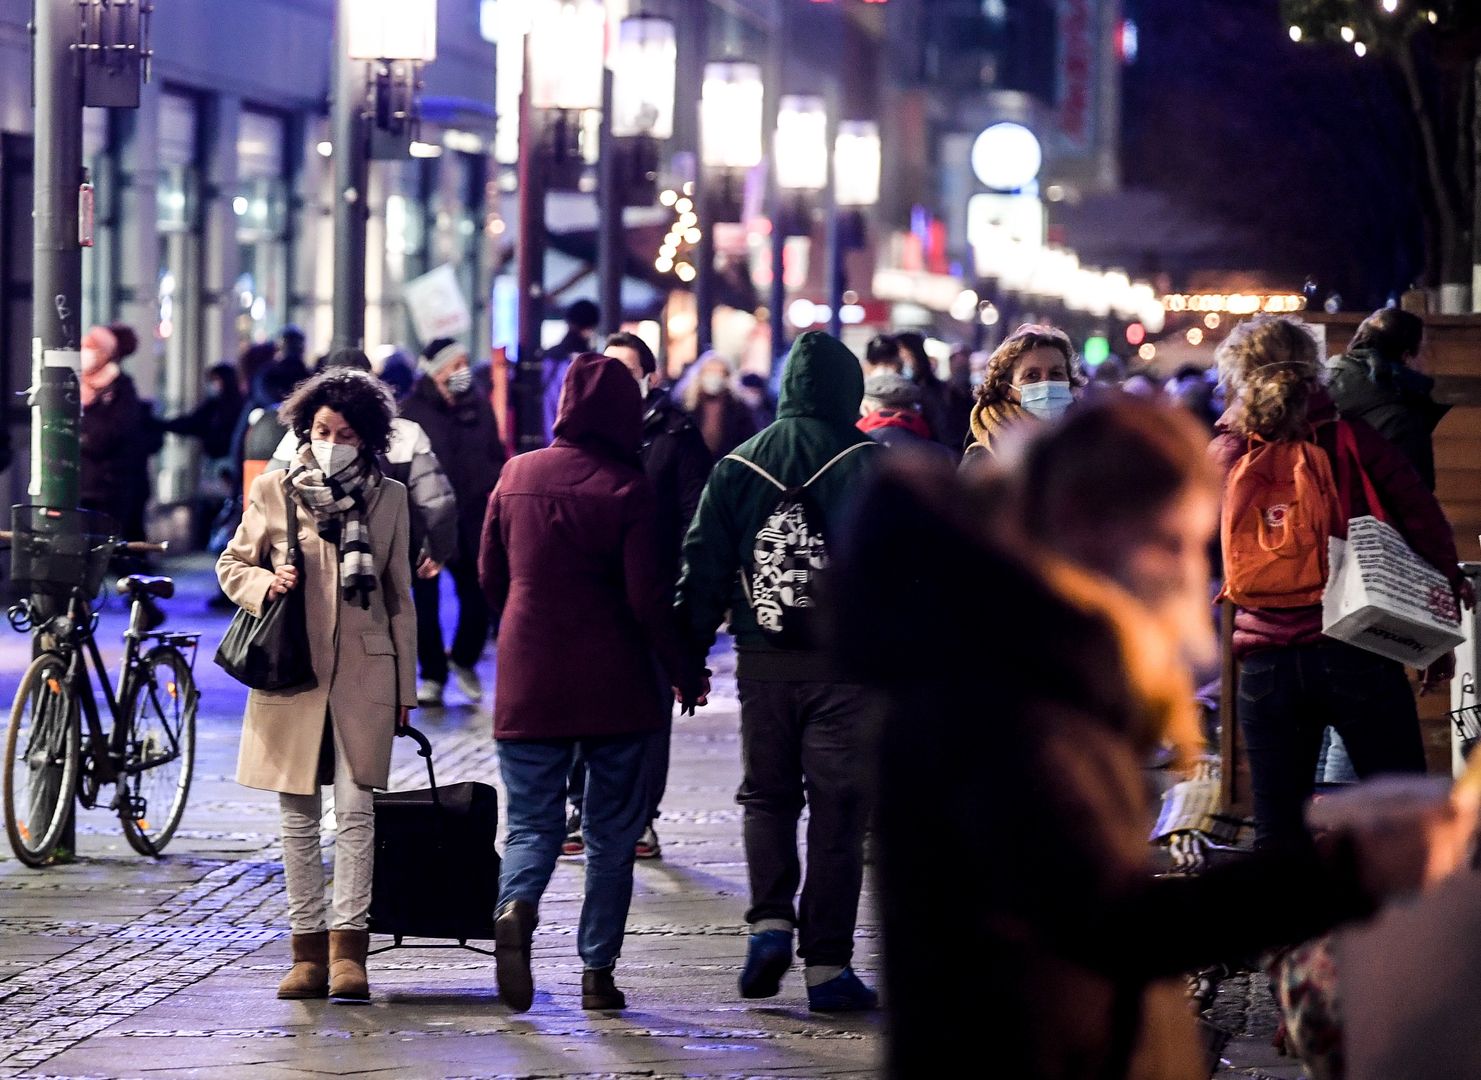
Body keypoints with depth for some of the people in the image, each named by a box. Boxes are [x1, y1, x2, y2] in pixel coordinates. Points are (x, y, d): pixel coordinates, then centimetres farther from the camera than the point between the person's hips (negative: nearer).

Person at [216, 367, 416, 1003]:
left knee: (356, 811, -8)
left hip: (363, 674, 0)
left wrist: (405, 687, 10)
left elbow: (399, 597, 11)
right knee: (299, 817, 4)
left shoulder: (389, 499, 7)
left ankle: (348, 949, -6)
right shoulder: (273, 491, 4)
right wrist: (265, 584, -10)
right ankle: (308, 952, 9)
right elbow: (232, 565, 13)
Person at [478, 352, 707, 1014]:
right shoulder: (626, 487, -9)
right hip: (612, 684, -2)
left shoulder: (516, 475, 3)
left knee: (532, 823, 7)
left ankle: (516, 906, -24)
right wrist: (685, 673, 2)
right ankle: (598, 971, 8)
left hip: (528, 682, 2)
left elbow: (490, 577, 10)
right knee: (613, 833, 10)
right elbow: (646, 596, -11)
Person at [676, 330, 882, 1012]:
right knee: (837, 810, 3)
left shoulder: (737, 466, 5)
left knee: (767, 796, 18)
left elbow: (703, 572, 5)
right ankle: (827, 967, 4)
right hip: (847, 658, -2)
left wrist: (690, 659, 11)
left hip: (762, 661, 2)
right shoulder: (870, 465, -3)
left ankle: (770, 920, -2)